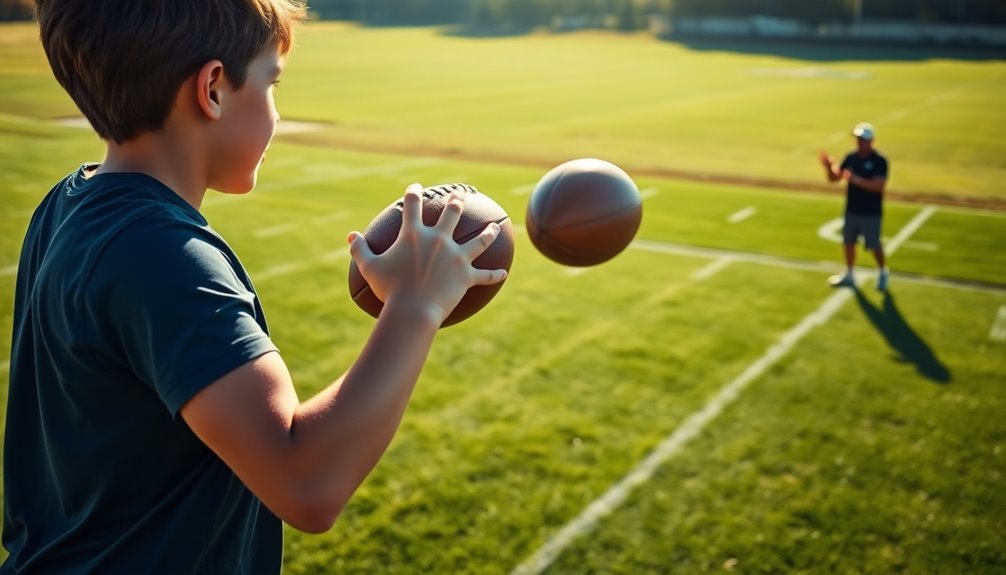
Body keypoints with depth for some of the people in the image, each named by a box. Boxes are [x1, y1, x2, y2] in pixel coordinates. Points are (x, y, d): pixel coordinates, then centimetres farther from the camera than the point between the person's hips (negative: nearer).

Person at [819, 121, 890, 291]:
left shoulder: (879, 161, -14)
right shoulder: (851, 157, 3)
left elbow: (879, 185, -25)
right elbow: (834, 178, 4)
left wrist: (856, 180, -36)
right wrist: (828, 166, -16)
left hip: (871, 213, -5)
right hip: (851, 210, 5)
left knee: (874, 245, 2)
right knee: (848, 243, 13)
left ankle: (883, 273, 26)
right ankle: (849, 274, 30)